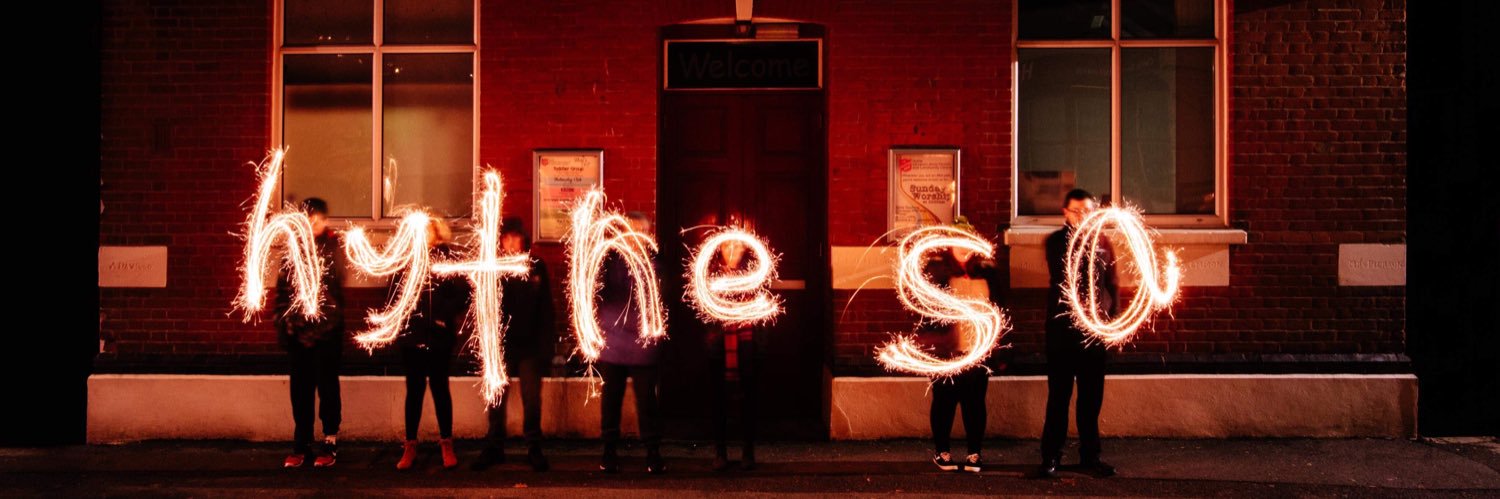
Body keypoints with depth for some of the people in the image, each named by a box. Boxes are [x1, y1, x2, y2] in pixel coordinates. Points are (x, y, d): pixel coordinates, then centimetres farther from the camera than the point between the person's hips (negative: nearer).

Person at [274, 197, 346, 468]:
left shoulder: (333, 247, -3)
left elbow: (333, 281, -12)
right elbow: (283, 287, 9)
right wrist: (282, 324, 5)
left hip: (326, 330, -4)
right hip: (297, 331, 4)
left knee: (327, 387, 5)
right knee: (300, 389, 8)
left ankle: (330, 444, 14)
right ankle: (301, 446, 16)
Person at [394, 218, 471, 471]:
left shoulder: (447, 259, 0)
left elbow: (462, 293, -5)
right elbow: (393, 291, 5)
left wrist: (448, 316, -12)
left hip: (439, 335, -2)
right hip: (411, 334, 2)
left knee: (439, 387, 6)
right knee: (414, 389, 7)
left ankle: (447, 444, 14)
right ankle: (410, 447, 13)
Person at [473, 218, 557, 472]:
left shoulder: (537, 266, 2)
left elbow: (546, 308, 2)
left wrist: (547, 344, -2)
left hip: (530, 345, 0)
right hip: (501, 344, 0)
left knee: (532, 399, 5)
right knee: (496, 398, 4)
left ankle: (534, 448, 13)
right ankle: (494, 448, 14)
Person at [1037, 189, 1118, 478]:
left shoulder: (1102, 243, 9)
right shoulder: (1056, 242, 1)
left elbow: (1113, 285, 11)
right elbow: (1062, 274, -16)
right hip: (1062, 329, -3)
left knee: (1092, 397, 8)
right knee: (1058, 395, 0)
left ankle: (1090, 456, 17)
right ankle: (1051, 457, 5)